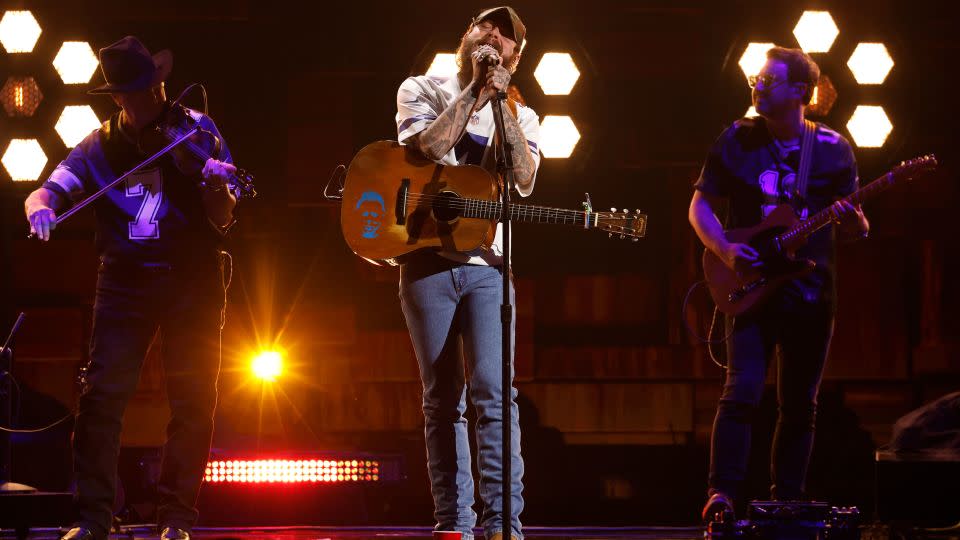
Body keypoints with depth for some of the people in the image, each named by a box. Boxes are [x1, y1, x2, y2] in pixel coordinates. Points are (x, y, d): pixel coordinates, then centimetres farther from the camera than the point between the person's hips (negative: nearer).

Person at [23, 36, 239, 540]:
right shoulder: (101, 145, 3)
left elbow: (222, 220, -7)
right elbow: (48, 191, -4)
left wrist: (217, 188, -30)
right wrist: (40, 208, -29)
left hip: (190, 278, -1)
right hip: (125, 280, 1)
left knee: (192, 399, -3)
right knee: (102, 394, -9)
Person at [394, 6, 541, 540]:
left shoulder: (521, 117, 14)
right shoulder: (422, 91, 10)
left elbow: (524, 181, -5)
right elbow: (428, 147, -11)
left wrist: (502, 101, -7)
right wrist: (474, 91, -8)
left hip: (487, 263, 1)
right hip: (429, 260, -1)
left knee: (493, 392, -13)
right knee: (444, 400, 1)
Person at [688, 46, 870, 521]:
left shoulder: (834, 150, 4)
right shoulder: (737, 141, 3)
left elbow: (855, 231, 7)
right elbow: (700, 205, 6)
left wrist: (852, 222, -17)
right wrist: (724, 250, -11)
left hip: (811, 294, 2)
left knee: (800, 405, 6)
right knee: (742, 392, -15)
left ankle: (786, 501, 14)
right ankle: (722, 493, -15)